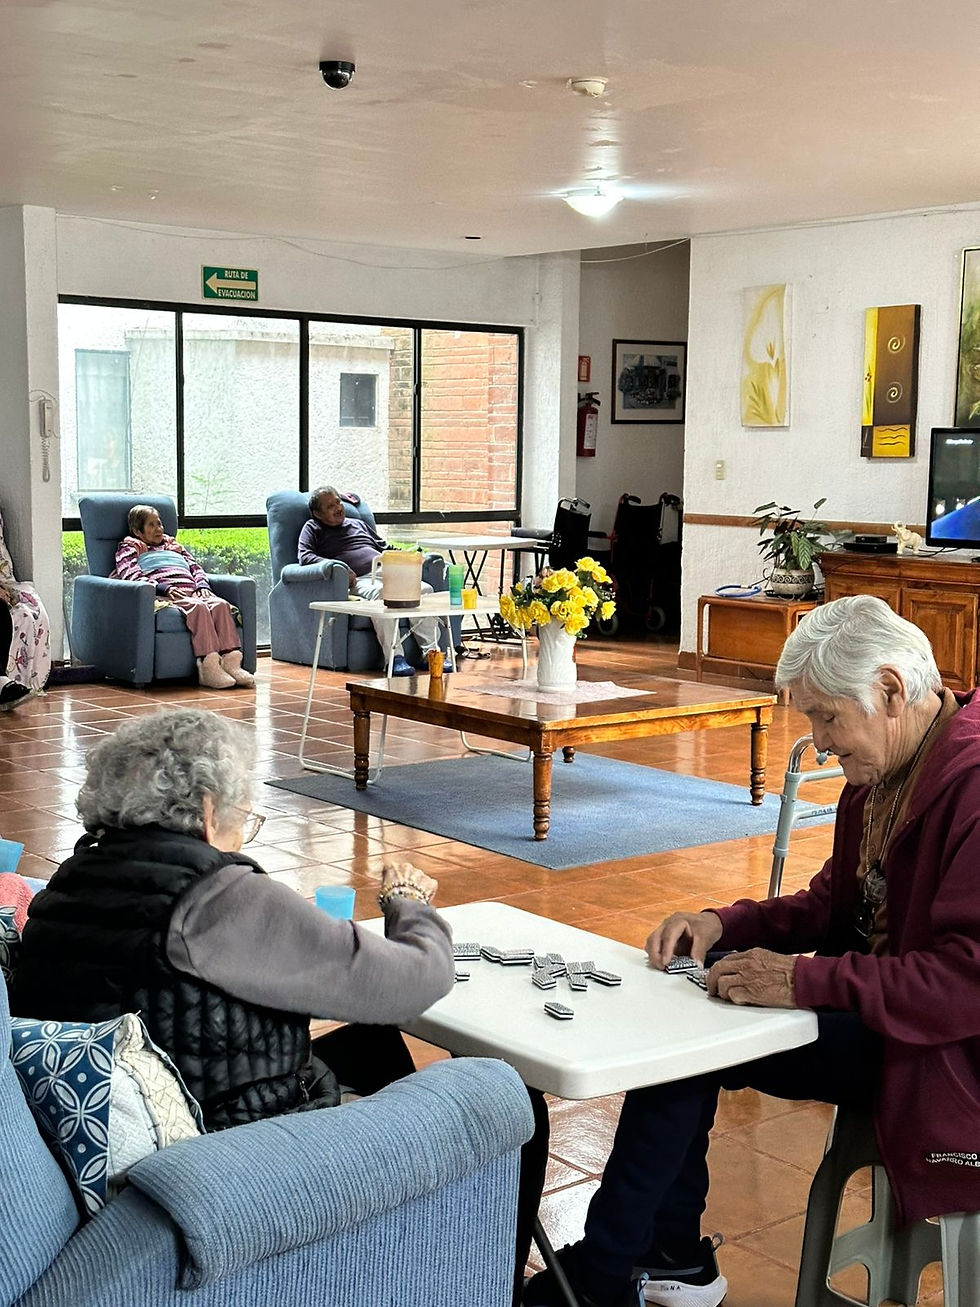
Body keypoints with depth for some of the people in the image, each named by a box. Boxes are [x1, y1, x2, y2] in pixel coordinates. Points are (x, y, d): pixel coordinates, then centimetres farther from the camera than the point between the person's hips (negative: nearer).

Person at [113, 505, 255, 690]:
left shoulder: (174, 546, 39)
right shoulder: (129, 549, 21)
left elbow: (196, 567, 29)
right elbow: (133, 577, 3)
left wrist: (202, 586, 4)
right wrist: (164, 588, -14)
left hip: (192, 594, 5)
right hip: (162, 597, -5)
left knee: (220, 604, -28)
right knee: (198, 607, -37)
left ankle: (232, 661, -42)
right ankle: (209, 666, -50)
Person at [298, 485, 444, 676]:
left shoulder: (358, 524, 34)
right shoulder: (313, 528, 18)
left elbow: (385, 547, 38)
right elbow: (304, 556, 0)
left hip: (386, 572, 6)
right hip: (358, 580, -6)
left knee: (425, 590, -22)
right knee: (380, 592, -41)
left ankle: (430, 652, -28)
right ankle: (395, 657, -44)